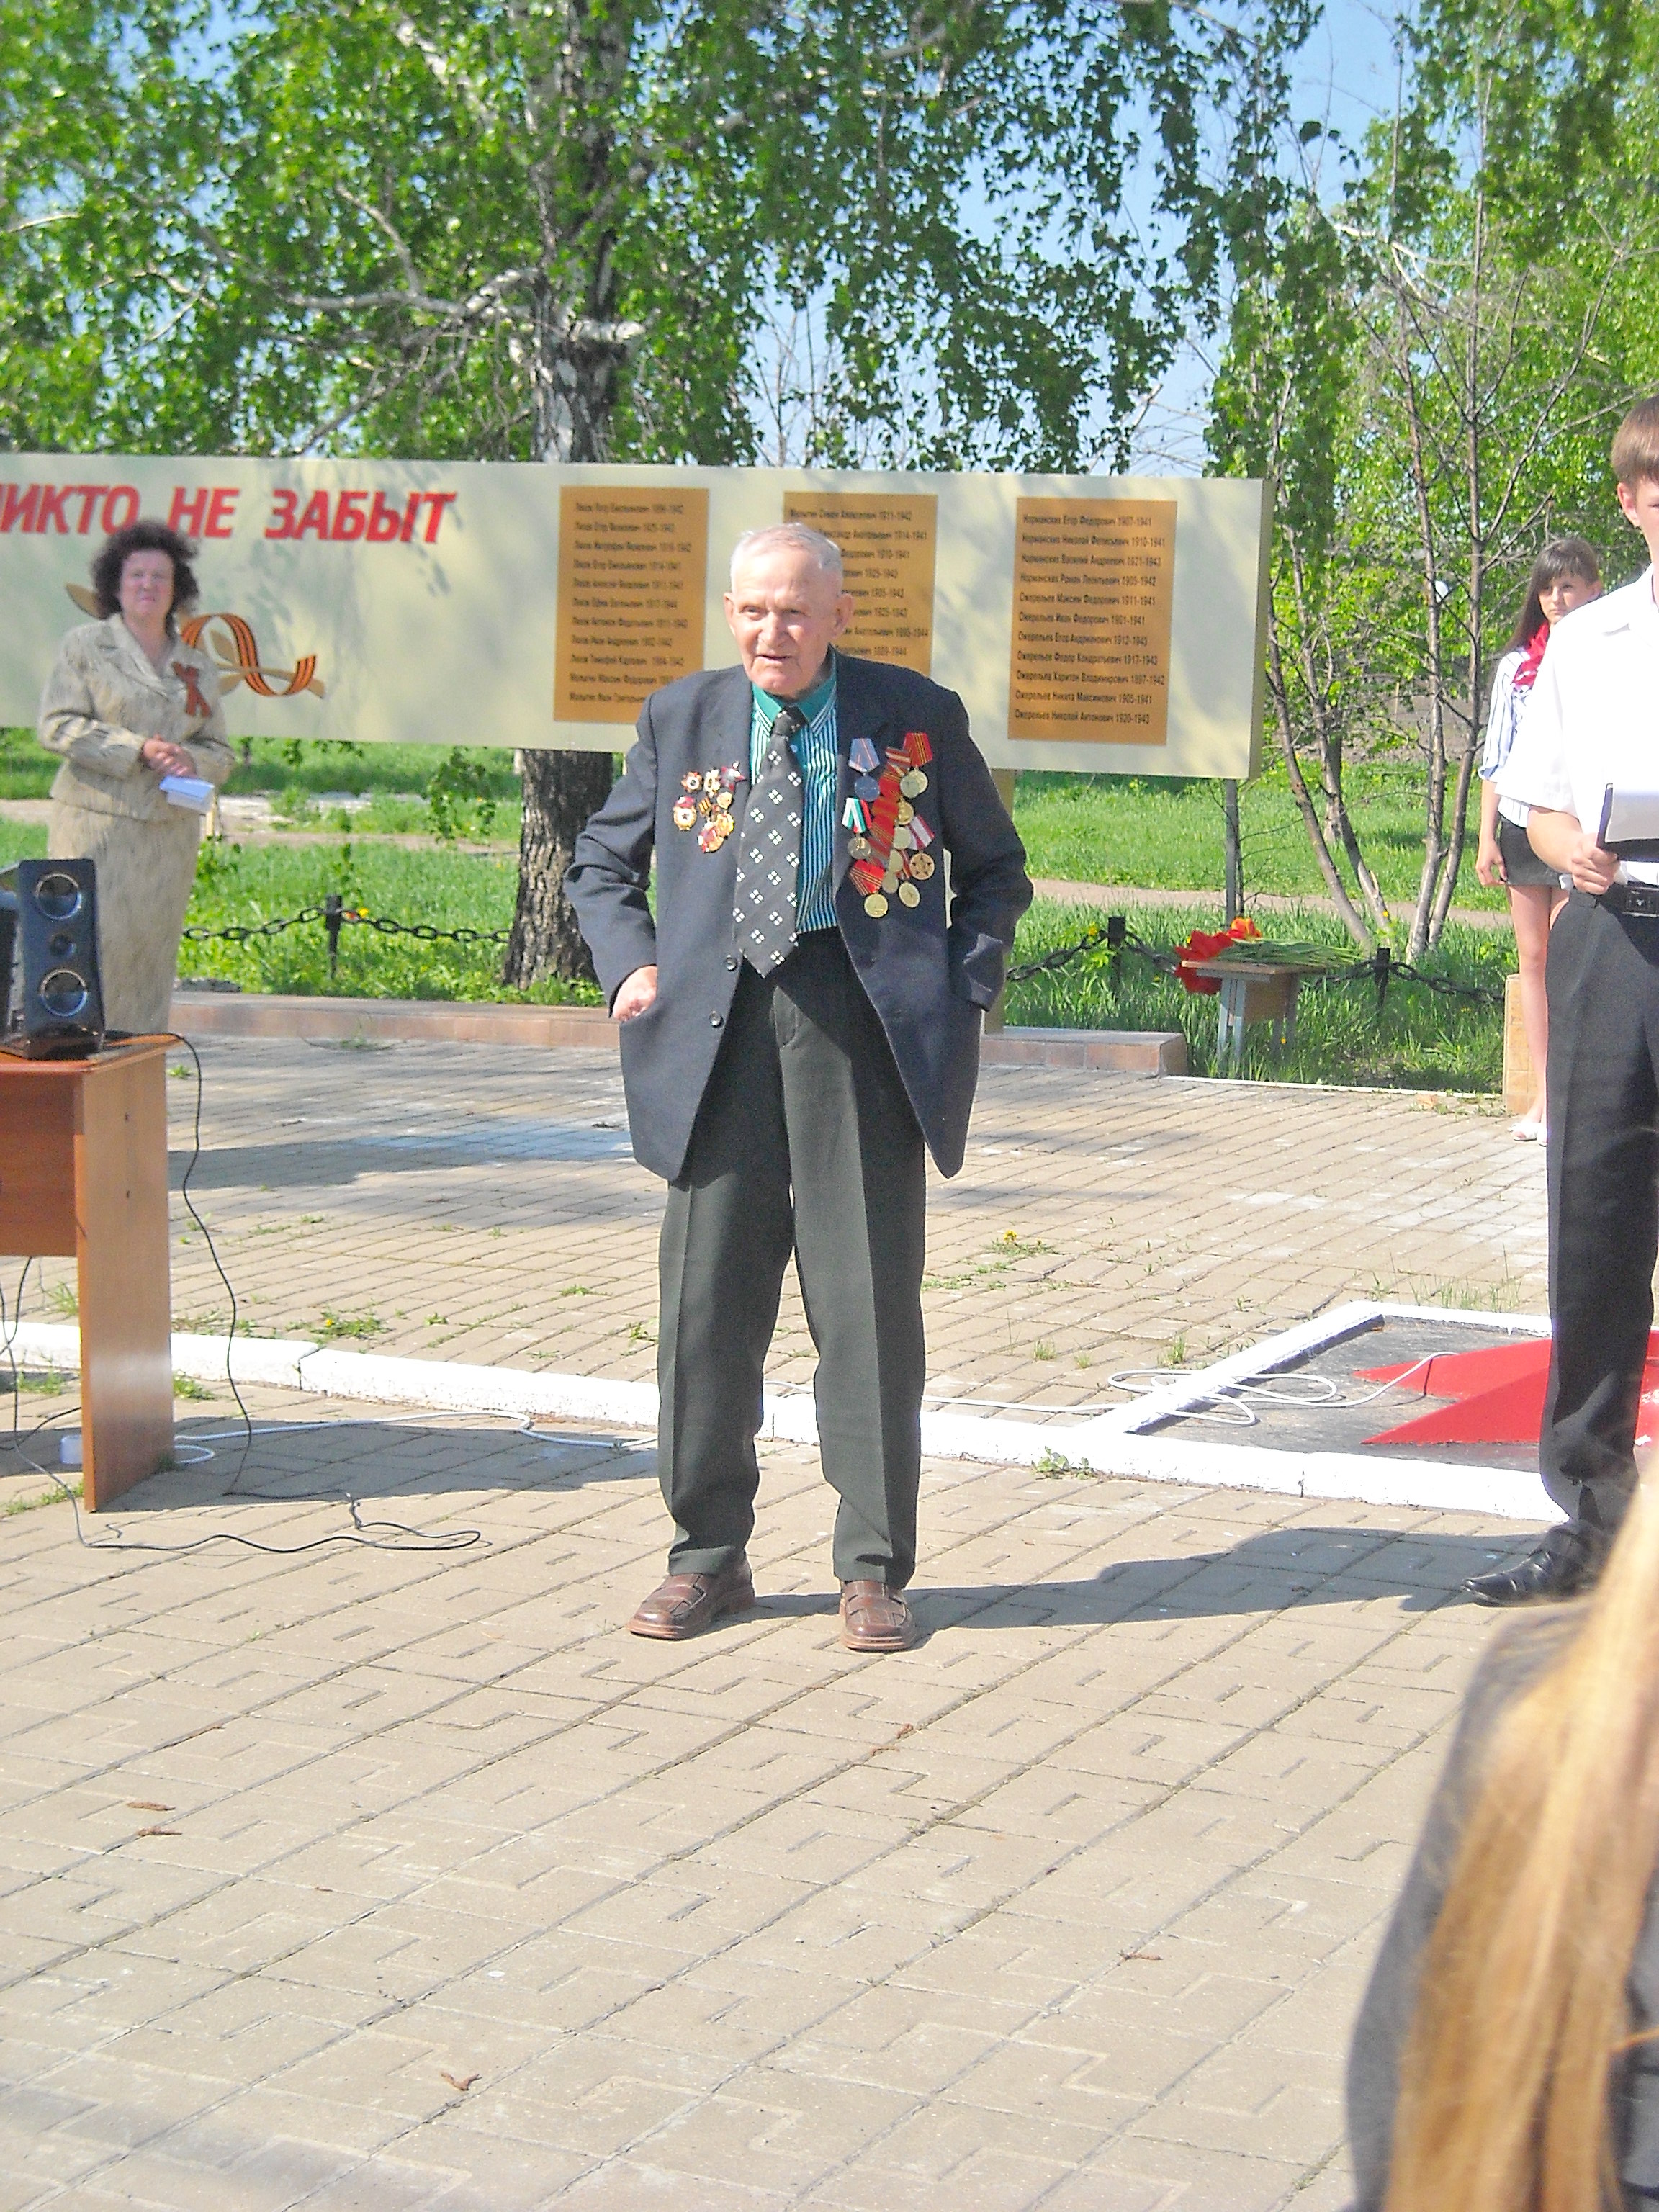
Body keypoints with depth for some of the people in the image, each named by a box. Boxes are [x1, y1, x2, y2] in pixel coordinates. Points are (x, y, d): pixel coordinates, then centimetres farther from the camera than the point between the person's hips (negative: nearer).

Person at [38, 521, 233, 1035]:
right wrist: (138, 750, -13)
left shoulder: (197, 668, 16)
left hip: (170, 833, 4)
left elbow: (219, 753, 18)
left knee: (152, 957, 4)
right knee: (94, 941, -12)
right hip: (97, 823, -4)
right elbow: (57, 726, -5)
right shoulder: (85, 646, 4)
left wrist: (190, 761, -7)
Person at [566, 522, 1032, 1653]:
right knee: (708, 1300, 4)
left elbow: (996, 867, 15)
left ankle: (875, 1569, 12)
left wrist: (965, 985, 0)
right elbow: (601, 864, 21)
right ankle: (710, 1555, 18)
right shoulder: (682, 718, 10)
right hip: (721, 1027, 2)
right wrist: (633, 965, 3)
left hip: (864, 1027, -2)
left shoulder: (917, 716, 4)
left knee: (870, 1304, 1)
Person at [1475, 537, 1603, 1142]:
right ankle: (1542, 1095, 11)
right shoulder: (1515, 665, 11)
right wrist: (1487, 836, 7)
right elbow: (1495, 757, 13)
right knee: (1532, 961, 6)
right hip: (1521, 826, 4)